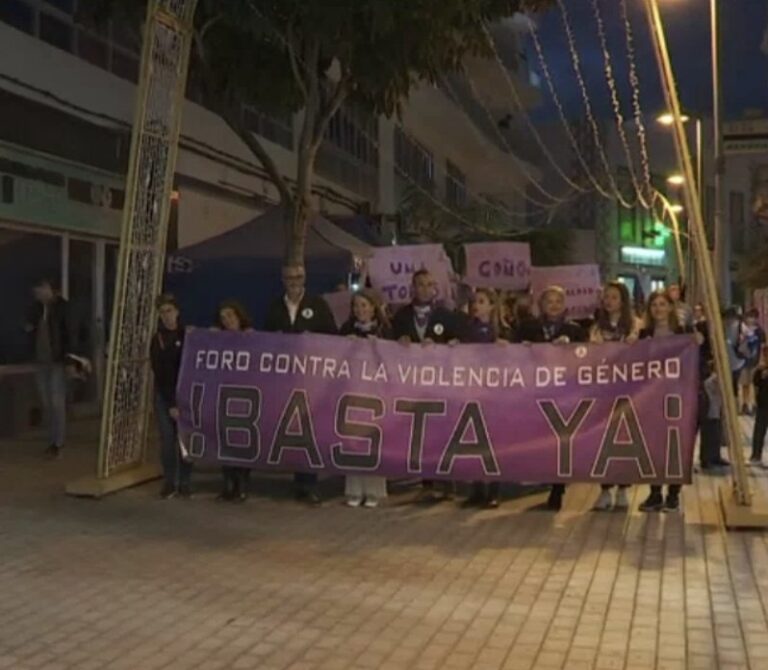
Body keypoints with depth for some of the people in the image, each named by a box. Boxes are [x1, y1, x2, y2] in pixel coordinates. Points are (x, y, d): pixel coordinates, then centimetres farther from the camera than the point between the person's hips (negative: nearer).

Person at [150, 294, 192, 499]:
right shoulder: (157, 339, 3)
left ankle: (184, 482, 6)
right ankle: (169, 482, 9)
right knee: (167, 440, -2)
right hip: (164, 395, 1)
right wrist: (171, 404, -9)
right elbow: (160, 374, -2)